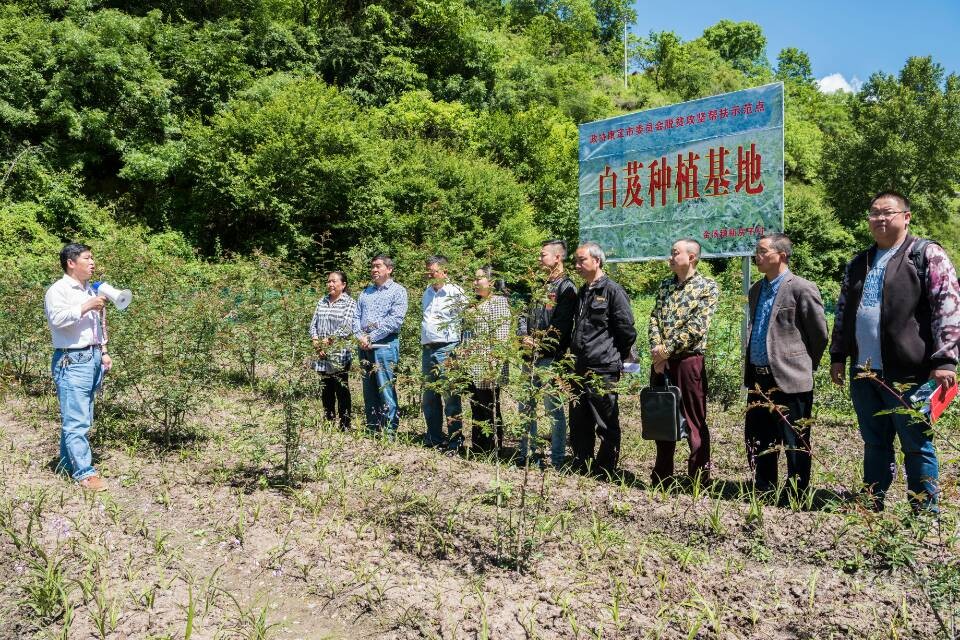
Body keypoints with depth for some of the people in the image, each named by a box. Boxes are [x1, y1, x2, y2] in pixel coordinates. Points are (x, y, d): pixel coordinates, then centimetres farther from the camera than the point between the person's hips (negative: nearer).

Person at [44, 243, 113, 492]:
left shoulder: (90, 290, 20)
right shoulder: (58, 290, -6)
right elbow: (56, 318, -22)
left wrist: (103, 352, 21)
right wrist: (86, 307, -19)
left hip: (93, 358, 9)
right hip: (72, 361, -8)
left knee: (83, 419, 11)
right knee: (76, 420, -9)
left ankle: (68, 464, 22)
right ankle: (84, 473, -8)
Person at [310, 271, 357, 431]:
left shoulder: (349, 303, -3)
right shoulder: (322, 301, 13)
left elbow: (346, 328, -13)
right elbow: (313, 323, 10)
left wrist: (328, 340, -14)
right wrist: (316, 341, -6)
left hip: (340, 354, -5)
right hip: (322, 355, 5)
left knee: (342, 389, -1)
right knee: (325, 390, 11)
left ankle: (345, 426, 6)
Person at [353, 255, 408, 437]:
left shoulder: (397, 291, 0)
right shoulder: (366, 291, 20)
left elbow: (395, 320, -12)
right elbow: (357, 316, 15)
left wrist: (371, 337, -12)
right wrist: (360, 336, -5)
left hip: (385, 345, -6)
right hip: (365, 347, 6)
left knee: (386, 391, -6)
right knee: (369, 392, 10)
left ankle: (389, 433, 0)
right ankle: (371, 432, 18)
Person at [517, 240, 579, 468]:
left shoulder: (566, 288, -8)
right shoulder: (541, 287, 18)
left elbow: (560, 327, -16)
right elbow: (526, 316, 18)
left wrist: (538, 343, -13)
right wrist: (524, 335, -1)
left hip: (550, 358, -9)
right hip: (531, 357, 9)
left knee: (554, 408, -2)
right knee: (526, 406, 13)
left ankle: (557, 458, 7)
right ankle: (525, 453, 24)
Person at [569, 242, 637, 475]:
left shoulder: (612, 291, -9)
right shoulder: (581, 292, 16)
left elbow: (627, 331, -8)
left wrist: (615, 358, 1)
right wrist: (575, 356, 16)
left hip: (603, 369, -8)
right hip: (580, 369, 8)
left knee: (607, 425, 3)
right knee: (579, 423, 14)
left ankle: (605, 471, 13)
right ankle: (581, 466, 26)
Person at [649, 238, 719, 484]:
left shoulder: (707, 287, -5)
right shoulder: (665, 285, 13)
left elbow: (697, 327, -14)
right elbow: (654, 318, 6)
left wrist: (667, 349, -15)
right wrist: (657, 349, -10)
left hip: (688, 360, -6)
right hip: (660, 362, 6)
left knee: (694, 422, 1)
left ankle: (700, 479, 11)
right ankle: (661, 476, 25)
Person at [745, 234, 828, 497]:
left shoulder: (802, 288, -11)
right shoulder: (756, 289, 13)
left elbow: (820, 334, -7)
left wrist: (806, 366, 3)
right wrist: (751, 368, 16)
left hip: (789, 379, -8)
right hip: (758, 378, 8)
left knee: (794, 443, 4)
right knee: (757, 441, 14)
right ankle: (763, 492, 28)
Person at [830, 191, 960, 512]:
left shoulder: (927, 254, -2)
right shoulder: (858, 264, 16)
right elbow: (843, 311, 20)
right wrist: (838, 356, 15)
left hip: (908, 371, -5)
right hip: (863, 371, 6)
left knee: (917, 445, 4)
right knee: (875, 443, 14)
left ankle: (925, 513, 16)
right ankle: (872, 507, 24)